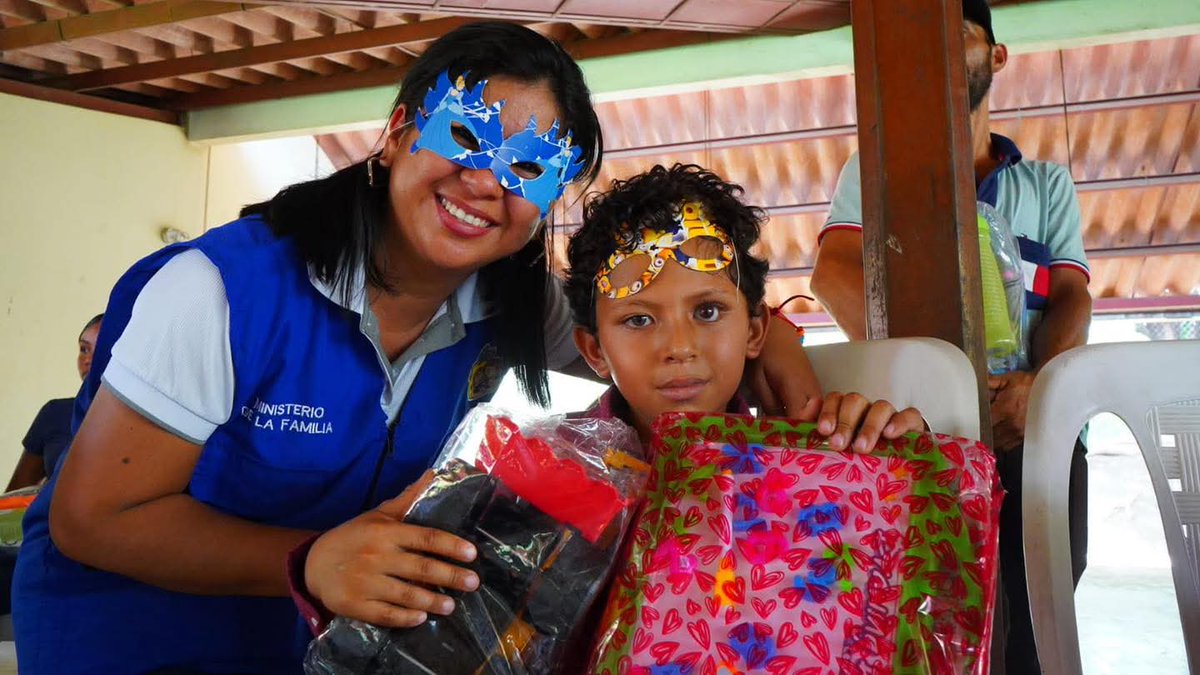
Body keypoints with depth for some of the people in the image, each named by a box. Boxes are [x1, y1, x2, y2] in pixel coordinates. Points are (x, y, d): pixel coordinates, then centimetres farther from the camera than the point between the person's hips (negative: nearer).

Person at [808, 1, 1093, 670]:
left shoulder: (1047, 183, 22)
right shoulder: (875, 170, 15)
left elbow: (1071, 294, 9)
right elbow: (836, 272, -2)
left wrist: (1039, 381, -14)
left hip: (1027, 431, 2)